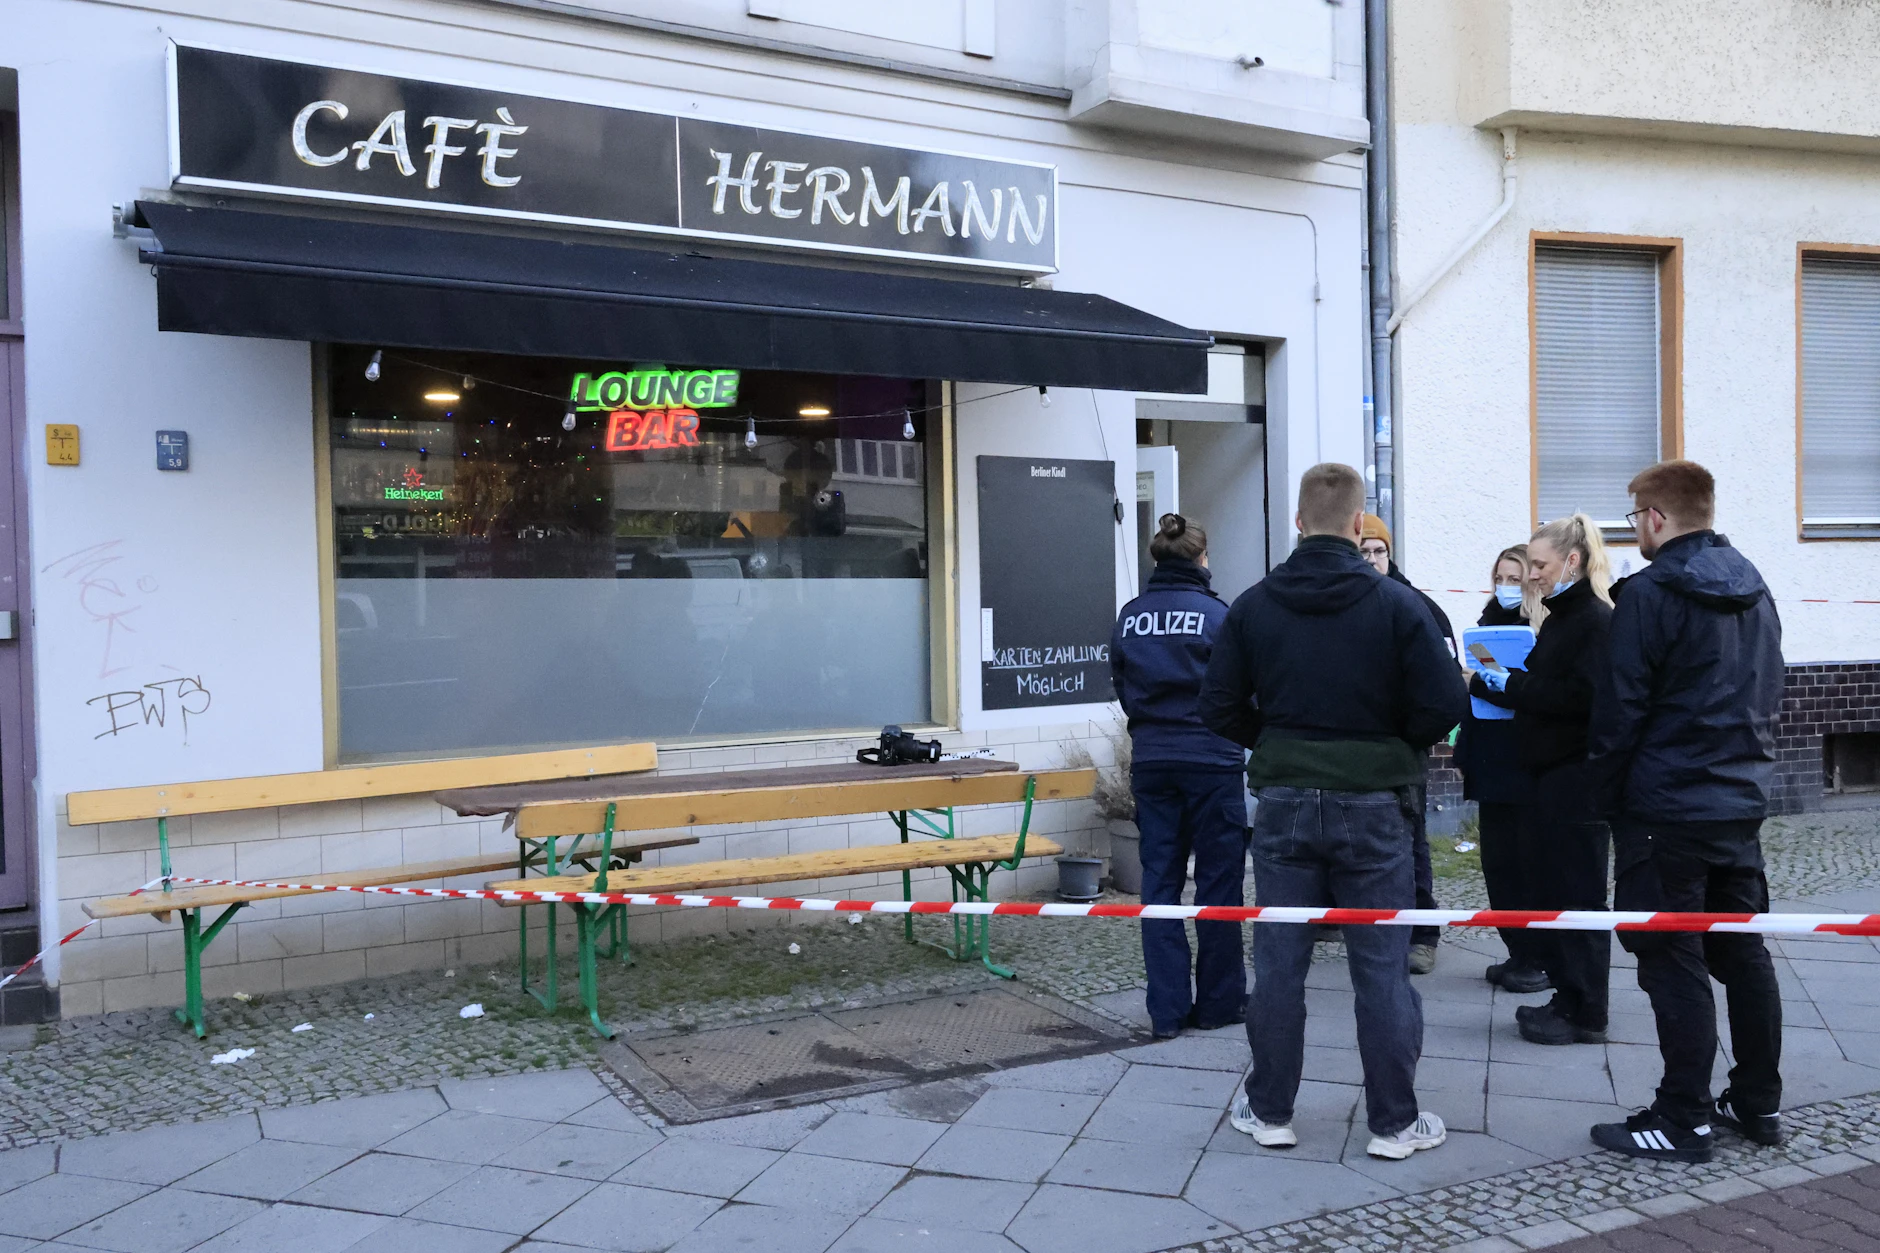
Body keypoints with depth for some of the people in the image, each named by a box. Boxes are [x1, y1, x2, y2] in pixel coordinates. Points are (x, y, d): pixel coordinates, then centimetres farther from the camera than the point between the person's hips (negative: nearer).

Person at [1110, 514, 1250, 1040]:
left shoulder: (1129, 617, 2)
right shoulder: (1216, 613, -9)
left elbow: (1122, 688, 8)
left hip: (1150, 760, 4)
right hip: (1211, 760, -3)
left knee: (1159, 880, 8)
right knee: (1218, 880, 8)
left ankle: (1167, 1010, 10)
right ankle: (1218, 1002, 18)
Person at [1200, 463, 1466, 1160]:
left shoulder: (1253, 605, -1)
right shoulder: (1396, 603, -7)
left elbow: (1220, 705, -3)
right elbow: (1443, 704, -10)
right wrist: (1393, 742, 9)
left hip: (1283, 804, 2)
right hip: (1371, 806, -2)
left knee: (1278, 963, 10)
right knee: (1381, 966, 7)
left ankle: (1269, 1111, 21)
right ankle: (1394, 1122, 17)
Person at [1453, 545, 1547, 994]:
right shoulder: (1490, 621, 13)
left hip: (1528, 765, -6)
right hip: (1491, 762, 6)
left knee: (1527, 861, 0)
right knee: (1497, 859, 9)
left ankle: (1540, 960, 11)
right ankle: (1518, 954, 20)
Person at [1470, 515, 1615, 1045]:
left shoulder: (1596, 620, -13)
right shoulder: (1558, 618, 16)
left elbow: (1581, 697, -22)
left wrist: (1502, 682, -18)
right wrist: (1493, 680, 5)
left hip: (1577, 779, -9)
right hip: (1548, 776, 9)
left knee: (1575, 893, -1)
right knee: (1545, 889, 13)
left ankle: (1585, 1015, 9)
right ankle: (1568, 998, 24)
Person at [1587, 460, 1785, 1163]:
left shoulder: (1651, 592, -14)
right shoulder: (1754, 591, 12)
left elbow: (1621, 709, -15)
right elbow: (1769, 693, 17)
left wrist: (1609, 796, -5)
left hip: (1669, 808, -8)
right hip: (1742, 801, 8)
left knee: (1674, 962, -2)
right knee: (1742, 949, 15)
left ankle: (1683, 1121, 4)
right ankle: (1758, 1104, 24)